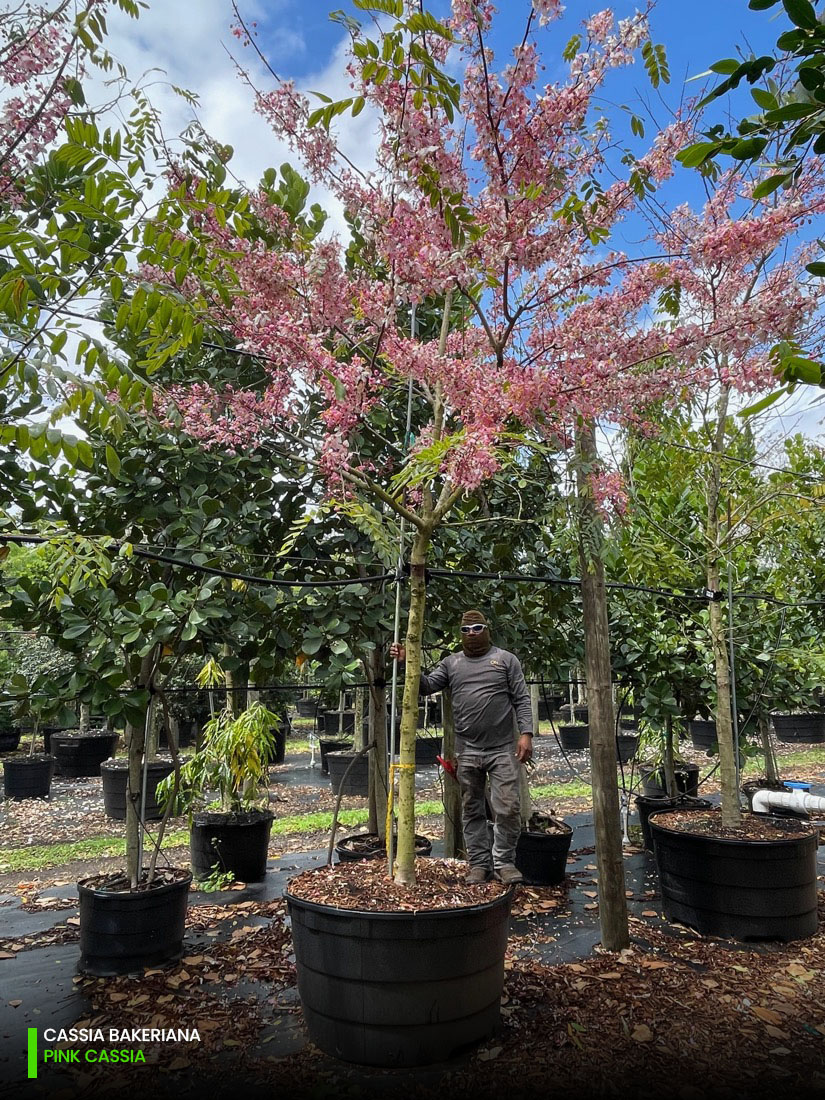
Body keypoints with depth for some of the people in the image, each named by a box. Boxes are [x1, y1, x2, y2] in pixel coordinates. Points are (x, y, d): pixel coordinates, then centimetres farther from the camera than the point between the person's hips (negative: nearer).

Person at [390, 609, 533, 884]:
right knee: (472, 811, 10)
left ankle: (504, 862, 16)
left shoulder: (506, 659, 4)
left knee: (508, 809, -2)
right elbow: (427, 686, 2)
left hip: (502, 750, -2)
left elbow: (521, 700, 0)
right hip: (466, 751, 2)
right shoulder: (451, 663, 10)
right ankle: (479, 863, 22)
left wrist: (526, 733, -10)